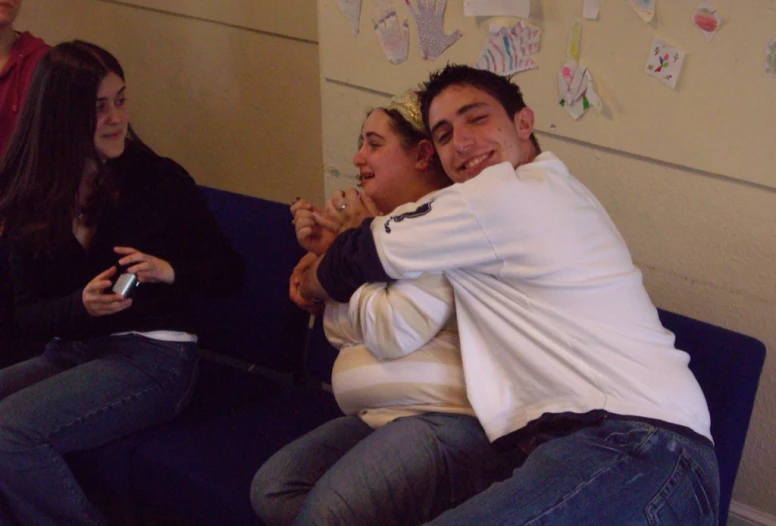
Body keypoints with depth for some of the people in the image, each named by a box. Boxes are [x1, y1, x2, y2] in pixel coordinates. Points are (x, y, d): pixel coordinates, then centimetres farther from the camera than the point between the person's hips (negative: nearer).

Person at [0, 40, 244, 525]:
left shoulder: (162, 180, -5)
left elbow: (230, 275, 1)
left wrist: (171, 272, -19)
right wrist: (82, 305, -16)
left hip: (154, 356, -5)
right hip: (70, 353, 5)